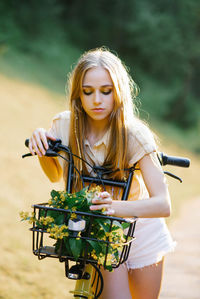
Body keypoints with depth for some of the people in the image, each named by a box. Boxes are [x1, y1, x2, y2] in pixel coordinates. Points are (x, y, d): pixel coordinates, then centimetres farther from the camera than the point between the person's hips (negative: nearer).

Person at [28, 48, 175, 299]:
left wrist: (117, 207, -49)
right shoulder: (64, 125, -14)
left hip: (143, 237, -1)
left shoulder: (134, 134, -24)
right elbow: (55, 175, 7)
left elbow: (163, 205, -31)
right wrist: (41, 148, -14)